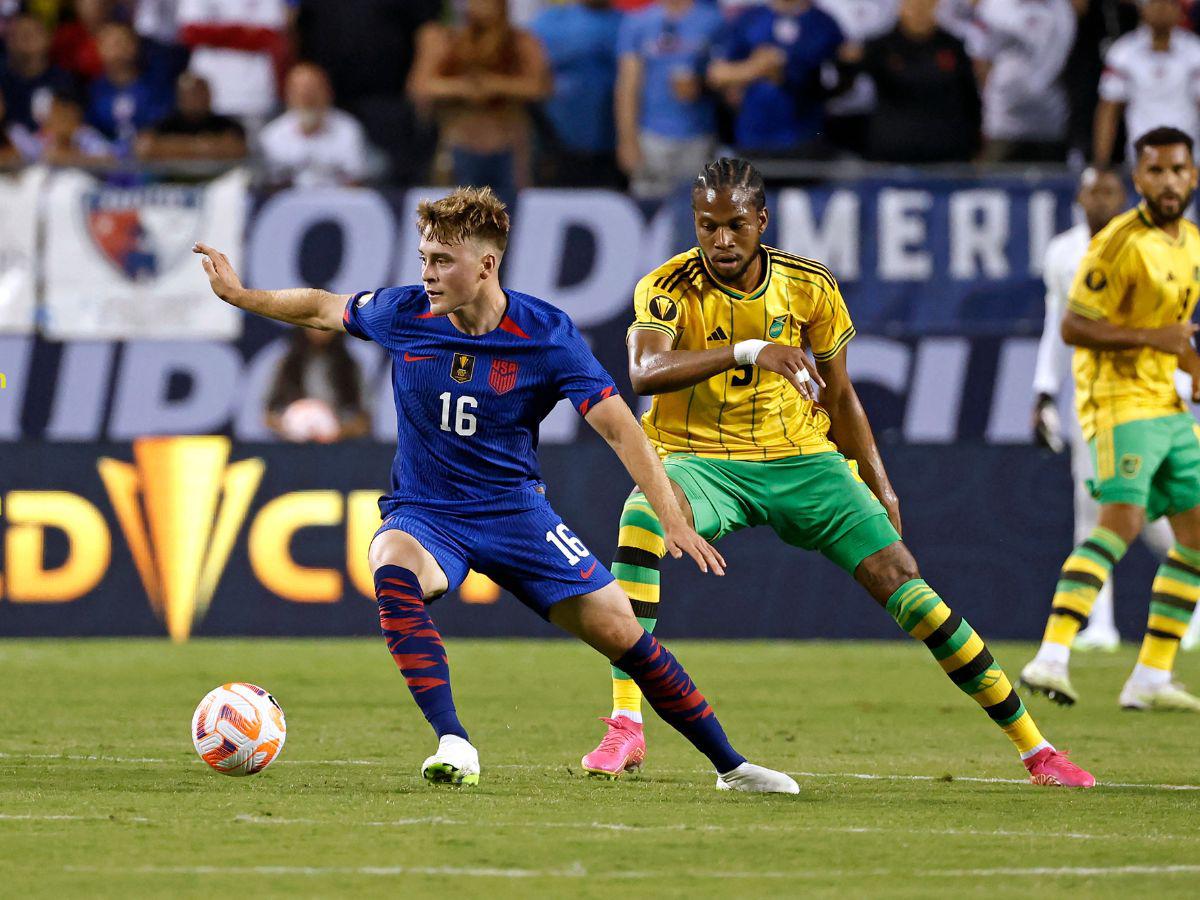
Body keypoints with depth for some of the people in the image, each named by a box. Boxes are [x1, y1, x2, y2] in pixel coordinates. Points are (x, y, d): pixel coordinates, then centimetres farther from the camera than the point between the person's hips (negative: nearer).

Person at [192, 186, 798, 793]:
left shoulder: (546, 334, -14)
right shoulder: (403, 314, -9)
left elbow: (618, 427, -15)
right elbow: (322, 310, 11)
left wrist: (671, 517, -23)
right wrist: (239, 295, 11)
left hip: (514, 511, 0)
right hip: (424, 515, 0)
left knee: (619, 628, -6)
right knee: (393, 569, -36)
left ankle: (729, 765, 11)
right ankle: (453, 744, -39)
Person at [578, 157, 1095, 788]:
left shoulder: (809, 287, -3)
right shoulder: (667, 289, -12)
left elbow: (839, 396, 11)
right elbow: (644, 373, -33)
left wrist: (880, 488, 10)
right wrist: (745, 351, -43)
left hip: (801, 458, 2)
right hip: (701, 461, -2)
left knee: (904, 583, -10)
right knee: (643, 512, -36)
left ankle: (1032, 745, 4)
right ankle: (625, 727, -34)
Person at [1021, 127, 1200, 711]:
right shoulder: (1120, 243, -14)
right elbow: (1073, 327, -17)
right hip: (1121, 400, -9)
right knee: (1122, 520, -25)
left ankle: (1151, 679, 11)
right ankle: (1052, 658, -34)